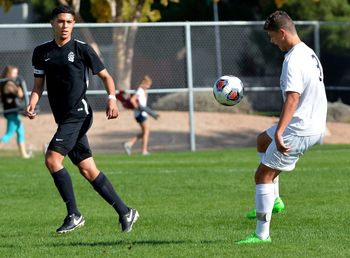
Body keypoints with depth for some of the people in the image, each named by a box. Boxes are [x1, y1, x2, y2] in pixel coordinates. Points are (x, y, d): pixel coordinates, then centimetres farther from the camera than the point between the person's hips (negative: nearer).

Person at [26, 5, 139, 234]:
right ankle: (125, 212, 13)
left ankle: (74, 215, -13)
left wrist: (112, 99, -12)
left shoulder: (82, 49, -2)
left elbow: (105, 76, 4)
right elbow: (39, 84, 15)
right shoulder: (42, 52, 11)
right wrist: (32, 104, -5)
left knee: (53, 159, -19)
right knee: (88, 169, 5)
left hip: (79, 114, -6)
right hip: (64, 118, 6)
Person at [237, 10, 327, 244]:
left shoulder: (293, 60, -22)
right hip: (315, 124, 10)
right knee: (263, 141, 32)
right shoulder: (309, 54, 11)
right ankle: (271, 200, 27)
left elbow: (293, 97, -33)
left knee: (263, 174, -3)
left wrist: (279, 132, -42)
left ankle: (262, 234, 0)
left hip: (299, 130, -10)